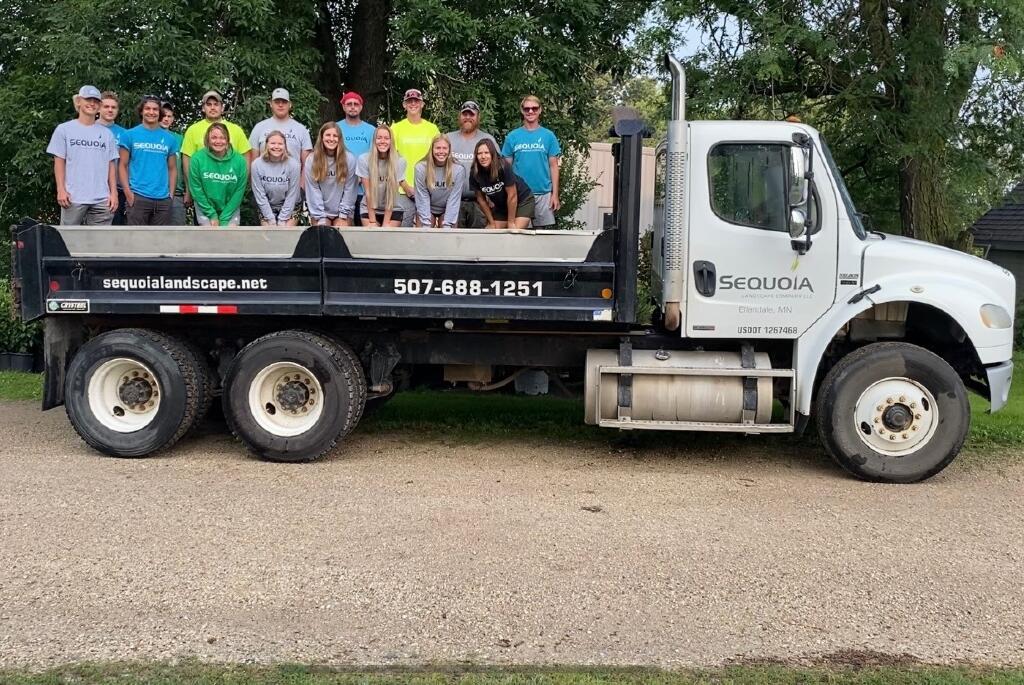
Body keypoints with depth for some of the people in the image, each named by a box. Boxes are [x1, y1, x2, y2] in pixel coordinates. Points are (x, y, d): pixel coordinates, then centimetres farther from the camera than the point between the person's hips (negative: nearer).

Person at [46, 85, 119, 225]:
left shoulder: (107, 133, 13)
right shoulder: (64, 130, 7)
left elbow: (111, 165, 12)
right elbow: (59, 162, 4)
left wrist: (114, 193, 4)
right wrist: (61, 190, -5)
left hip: (102, 199, 2)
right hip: (73, 198, -2)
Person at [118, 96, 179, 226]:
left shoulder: (169, 138, 11)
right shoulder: (130, 135, 4)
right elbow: (123, 165, 3)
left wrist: (171, 193, 3)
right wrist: (127, 192, -8)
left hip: (163, 199, 3)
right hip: (138, 197, -3)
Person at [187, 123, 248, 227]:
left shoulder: (239, 160, -12)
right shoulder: (197, 158, -14)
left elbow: (239, 191, -9)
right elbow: (196, 189, -10)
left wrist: (224, 219, -12)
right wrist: (212, 215, -12)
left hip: (230, 209, 1)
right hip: (205, 209, -1)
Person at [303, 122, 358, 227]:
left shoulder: (349, 159, -5)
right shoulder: (312, 160, -3)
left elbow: (349, 189, -4)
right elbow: (313, 191, -6)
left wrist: (343, 216, -8)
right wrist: (321, 219, -11)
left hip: (342, 212, 0)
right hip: (320, 212, 0)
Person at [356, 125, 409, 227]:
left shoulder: (399, 161, -11)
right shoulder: (364, 159, -11)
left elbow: (392, 193, -10)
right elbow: (368, 192, -10)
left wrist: (386, 223, -12)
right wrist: (372, 221, -11)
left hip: (393, 210, 0)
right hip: (370, 210, 0)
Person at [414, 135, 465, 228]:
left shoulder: (458, 170, -19)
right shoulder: (421, 168, -19)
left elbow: (454, 199, -17)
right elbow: (422, 198, -16)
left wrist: (447, 225, -22)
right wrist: (427, 224, -21)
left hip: (448, 209, 0)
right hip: (427, 209, 0)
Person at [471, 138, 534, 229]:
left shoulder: (503, 167, -28)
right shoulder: (475, 174, -16)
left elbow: (512, 196, -23)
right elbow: (481, 199, -4)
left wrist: (511, 222, -18)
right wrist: (492, 223, -1)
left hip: (522, 200, -5)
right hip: (501, 206, 5)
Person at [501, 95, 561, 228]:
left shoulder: (548, 136, 4)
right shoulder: (512, 136, 5)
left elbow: (553, 166, 4)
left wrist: (555, 194, -1)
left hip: (543, 192, 0)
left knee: (540, 228, 2)